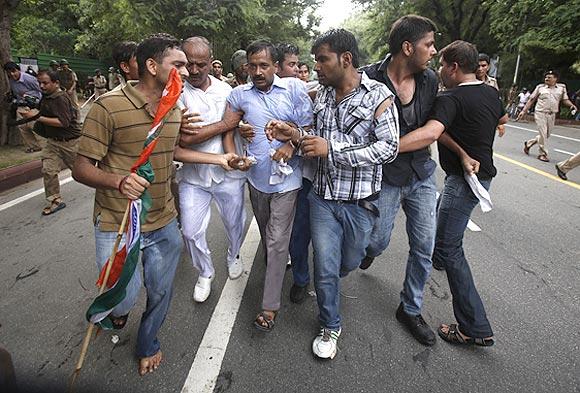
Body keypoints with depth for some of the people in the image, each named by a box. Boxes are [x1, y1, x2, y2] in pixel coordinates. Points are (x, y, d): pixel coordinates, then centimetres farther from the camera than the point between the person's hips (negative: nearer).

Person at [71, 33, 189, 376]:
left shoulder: (175, 110, 3)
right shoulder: (109, 106, -17)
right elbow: (81, 168, -14)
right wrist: (119, 181, -33)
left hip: (164, 222, 6)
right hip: (117, 223, -5)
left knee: (161, 292, 15)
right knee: (124, 298, -2)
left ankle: (148, 344, 45)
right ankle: (118, 306, 39)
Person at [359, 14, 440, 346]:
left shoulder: (430, 79, 0)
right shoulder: (369, 79, -17)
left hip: (422, 174, 5)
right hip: (385, 177, -4)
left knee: (425, 248, 7)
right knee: (378, 241, 8)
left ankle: (411, 309, 28)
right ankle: (369, 249, 50)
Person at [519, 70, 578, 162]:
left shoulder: (562, 87, 7)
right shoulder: (540, 87, 2)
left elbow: (565, 100, 9)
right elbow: (531, 100, 5)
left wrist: (572, 105, -11)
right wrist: (523, 111, 0)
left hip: (552, 115, 3)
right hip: (540, 113, -3)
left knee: (547, 135, 11)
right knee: (543, 134, -7)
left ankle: (528, 143, 32)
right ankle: (543, 154, 4)